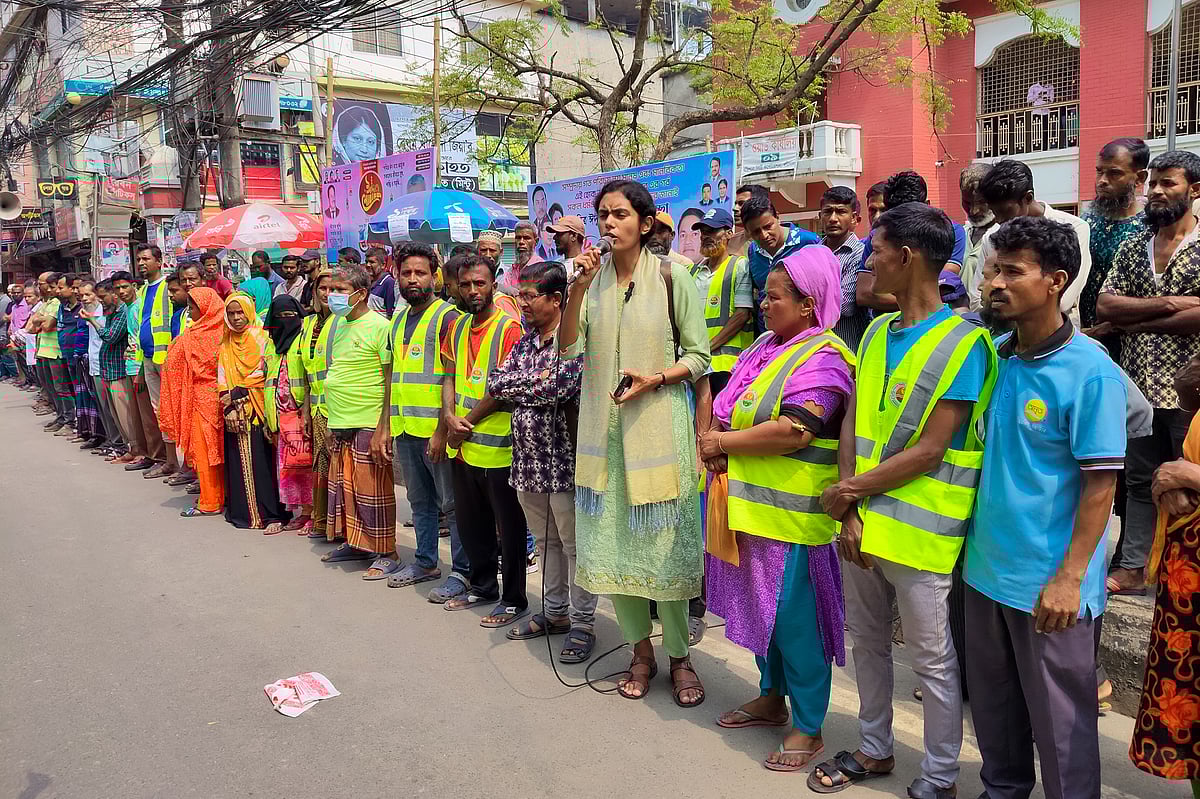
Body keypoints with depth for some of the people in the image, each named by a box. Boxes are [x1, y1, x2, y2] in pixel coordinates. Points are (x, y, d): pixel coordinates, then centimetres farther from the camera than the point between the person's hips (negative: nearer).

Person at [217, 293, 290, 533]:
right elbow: (222, 379, 7)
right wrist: (228, 407, -6)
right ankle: (242, 511, 12)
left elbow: (265, 374, -8)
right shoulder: (226, 345, 14)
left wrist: (237, 392, -9)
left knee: (262, 462, -8)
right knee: (239, 462, 4)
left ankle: (273, 515, -7)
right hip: (234, 413, 5)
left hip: (257, 410, -4)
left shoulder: (261, 338, 0)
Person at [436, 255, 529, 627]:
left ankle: (514, 599, 18)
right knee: (470, 524, 19)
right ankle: (482, 586, 36)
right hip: (462, 446, 7)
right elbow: (450, 376, 11)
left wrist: (468, 422, -11)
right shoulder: (458, 327, 11)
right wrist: (450, 418, -7)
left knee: (509, 527, 5)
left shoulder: (509, 328, -11)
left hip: (498, 449, -7)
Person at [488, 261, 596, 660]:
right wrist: (536, 381, -9)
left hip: (563, 459, -7)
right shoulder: (525, 342, 13)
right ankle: (555, 612, 32)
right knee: (545, 541, 18)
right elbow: (495, 383, 4)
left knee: (574, 544, 4)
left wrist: (516, 386, -9)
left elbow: (559, 387, -24)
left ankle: (583, 623, 15)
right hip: (527, 461, 7)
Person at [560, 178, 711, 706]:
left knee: (664, 541, 0)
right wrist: (578, 289, -15)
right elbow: (568, 349, -4)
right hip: (603, 425, 3)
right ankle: (641, 651, 24)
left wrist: (654, 378, -17)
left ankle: (679, 656, 18)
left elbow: (699, 356, -1)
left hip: (658, 422, -3)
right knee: (612, 538, 7)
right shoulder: (593, 277, 5)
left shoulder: (671, 276, -3)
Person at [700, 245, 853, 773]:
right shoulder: (767, 345, 13)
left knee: (792, 617, 0)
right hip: (750, 506, 9)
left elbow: (793, 431, -25)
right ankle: (771, 699, 38)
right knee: (760, 606, 19)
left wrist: (723, 442, -16)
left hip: (790, 514, -9)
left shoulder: (823, 358, -15)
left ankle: (808, 727, 18)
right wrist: (715, 444, -6)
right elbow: (729, 405, 15)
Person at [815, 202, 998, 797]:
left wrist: (850, 491, -12)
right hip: (862, 522, 7)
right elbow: (852, 424, 3)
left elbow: (928, 452, -18)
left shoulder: (963, 343, -14)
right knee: (867, 641, 20)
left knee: (933, 661, 9)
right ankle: (874, 750, 41)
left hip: (919, 532, -7)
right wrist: (851, 511, -7)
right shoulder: (876, 332, 8)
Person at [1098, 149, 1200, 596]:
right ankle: (1133, 568, 24)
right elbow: (1104, 307, -1)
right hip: (1139, 388, 5)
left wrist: (1135, 320, -13)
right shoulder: (1132, 247, 9)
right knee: (1140, 482, 14)